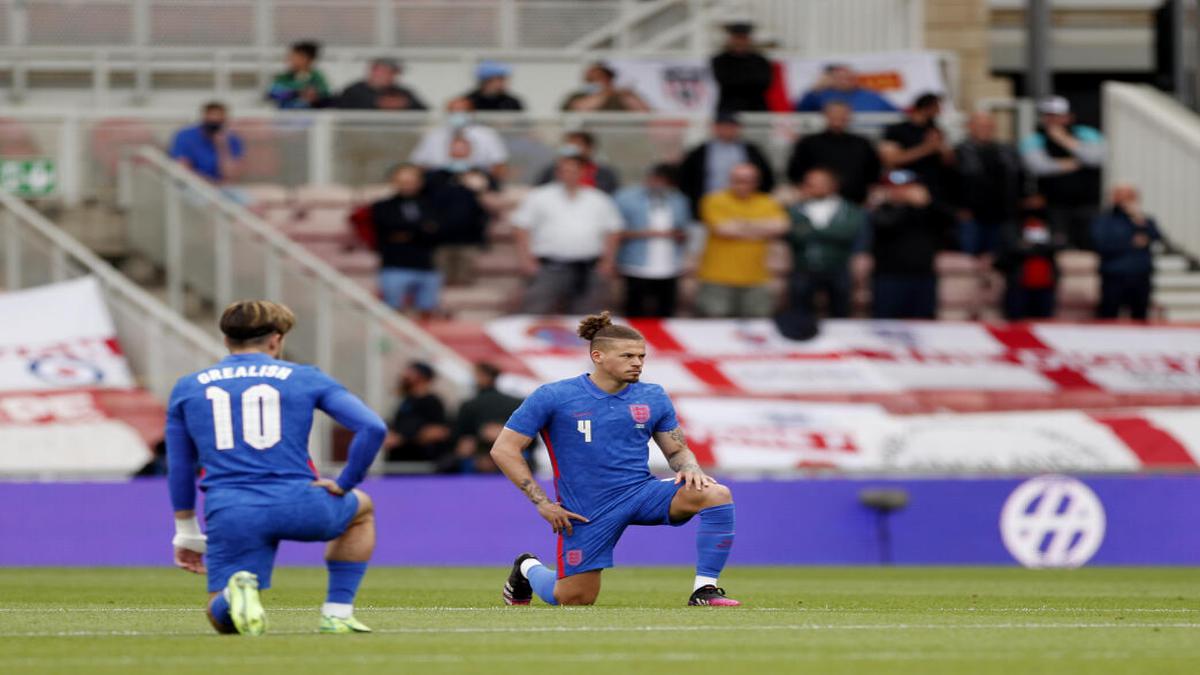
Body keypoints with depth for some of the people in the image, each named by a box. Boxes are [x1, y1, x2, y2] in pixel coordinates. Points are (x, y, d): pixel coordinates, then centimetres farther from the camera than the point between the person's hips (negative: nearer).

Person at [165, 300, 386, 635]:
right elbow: (373, 428, 2)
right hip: (299, 506, 0)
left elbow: (179, 469, 23)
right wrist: (345, 483, 13)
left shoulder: (186, 388, 18)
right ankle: (337, 614, 20)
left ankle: (240, 586, -27)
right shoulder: (307, 379, 11)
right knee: (361, 509, 32)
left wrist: (186, 532, 32)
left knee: (222, 619, 10)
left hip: (229, 516, 0)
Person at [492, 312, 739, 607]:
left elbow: (677, 450, 14)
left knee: (717, 494, -21)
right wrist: (542, 503, -10)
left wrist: (690, 470, -11)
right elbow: (504, 449, -5)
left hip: (640, 491, 3)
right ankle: (528, 568, 37)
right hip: (587, 510, -3)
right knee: (575, 600, 2)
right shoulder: (553, 397, -8)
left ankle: (704, 589, -17)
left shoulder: (653, 397, 4)